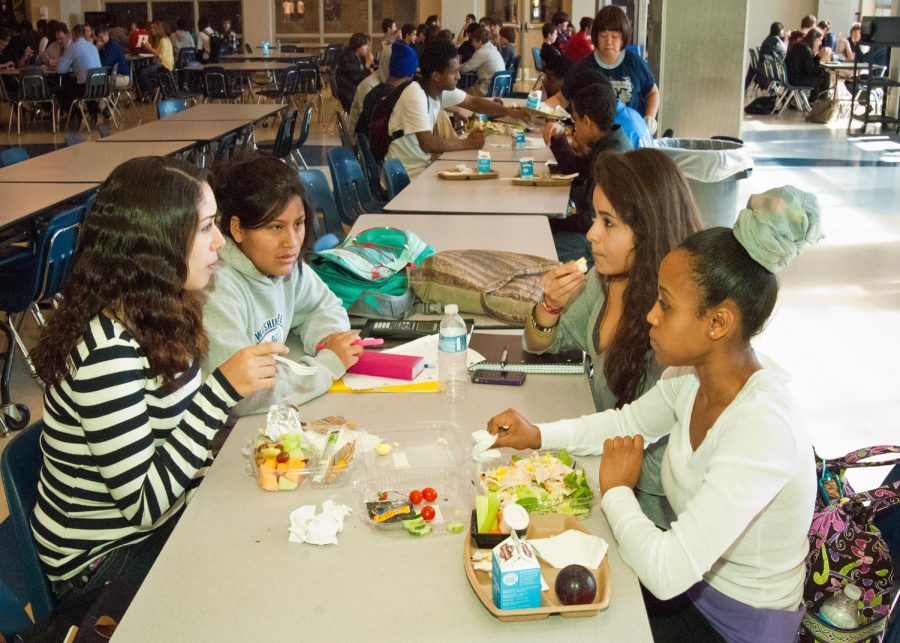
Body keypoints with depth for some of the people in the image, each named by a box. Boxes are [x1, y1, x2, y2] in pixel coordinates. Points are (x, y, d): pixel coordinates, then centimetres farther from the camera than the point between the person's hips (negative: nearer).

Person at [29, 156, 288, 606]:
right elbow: (144, 504, -25)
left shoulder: (152, 316, -2)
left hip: (161, 520, 7)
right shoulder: (109, 351, -28)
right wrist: (225, 388, -30)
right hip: (104, 563, -7)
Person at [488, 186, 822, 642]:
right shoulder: (691, 374, -10)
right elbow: (630, 422, 12)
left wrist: (615, 490, -20)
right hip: (692, 576, 7)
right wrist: (538, 436, -2)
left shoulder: (761, 428, -35)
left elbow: (667, 573, -38)